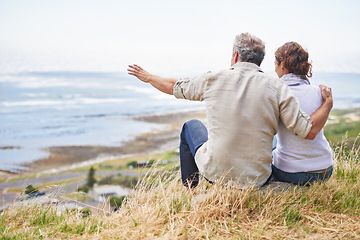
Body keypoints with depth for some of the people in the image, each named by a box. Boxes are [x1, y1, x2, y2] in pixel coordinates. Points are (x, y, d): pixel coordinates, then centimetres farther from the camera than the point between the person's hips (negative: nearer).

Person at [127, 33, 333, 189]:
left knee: (191, 126, 29)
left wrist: (147, 77, 31)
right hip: (257, 180, 1)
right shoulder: (277, 88, -9)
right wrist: (328, 103, 7)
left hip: (215, 172, 0)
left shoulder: (214, 80, -6)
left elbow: (175, 87, 11)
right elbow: (309, 131, -12)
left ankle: (188, 191, 39)